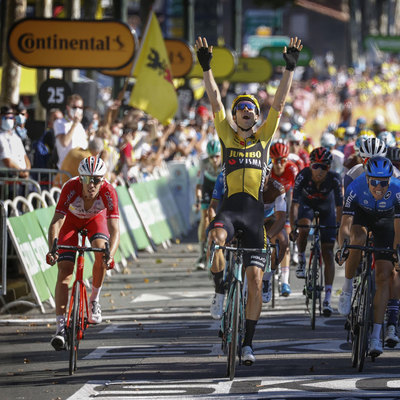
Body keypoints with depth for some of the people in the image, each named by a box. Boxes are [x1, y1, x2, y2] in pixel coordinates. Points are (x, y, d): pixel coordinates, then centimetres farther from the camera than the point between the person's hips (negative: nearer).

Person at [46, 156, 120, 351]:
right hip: (71, 219, -1)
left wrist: (110, 255, -59)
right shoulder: (70, 188, -38)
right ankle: (60, 326, -14)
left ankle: (94, 300, -4)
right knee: (64, 272, -14)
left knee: (101, 250, -28)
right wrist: (52, 249, -59)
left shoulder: (108, 192, -36)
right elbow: (56, 223, -42)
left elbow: (115, 230, -41)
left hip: (96, 218, 1)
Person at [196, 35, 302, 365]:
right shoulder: (227, 136, 11)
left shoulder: (264, 137, 12)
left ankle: (248, 343, 8)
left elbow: (279, 104, 5)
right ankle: (220, 291, -11)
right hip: (229, 207, -1)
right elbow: (215, 100, 3)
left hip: (255, 212, 1)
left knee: (255, 280, -2)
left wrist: (290, 69, -4)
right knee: (215, 240, -37)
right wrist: (206, 68, -6)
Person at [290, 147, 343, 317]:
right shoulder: (303, 176, -32)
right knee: (304, 227, -35)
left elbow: (339, 206, -26)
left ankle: (327, 299, -9)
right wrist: (292, 228, -39)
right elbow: (294, 203, -32)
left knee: (328, 253, -7)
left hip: (326, 208, 0)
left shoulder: (334, 179, -31)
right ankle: (301, 261, -6)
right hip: (307, 204, 0)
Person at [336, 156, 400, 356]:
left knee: (384, 275, -11)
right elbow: (345, 224, -35)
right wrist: (341, 247, -51)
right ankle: (347, 288, -14)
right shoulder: (355, 188, -34)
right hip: (361, 215, 0)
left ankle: (376, 336, -8)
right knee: (358, 239, -37)